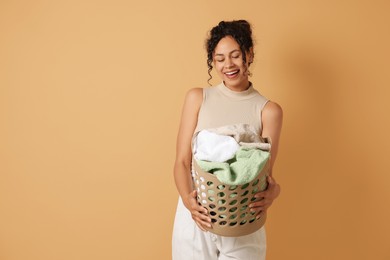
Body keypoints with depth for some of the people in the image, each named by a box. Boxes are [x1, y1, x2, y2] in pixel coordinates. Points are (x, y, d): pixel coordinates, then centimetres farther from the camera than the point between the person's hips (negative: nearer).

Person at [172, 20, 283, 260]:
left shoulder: (268, 111, -1)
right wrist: (187, 199, -20)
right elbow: (182, 161, -3)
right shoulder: (197, 98, 0)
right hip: (196, 215, 1)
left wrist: (273, 191, -27)